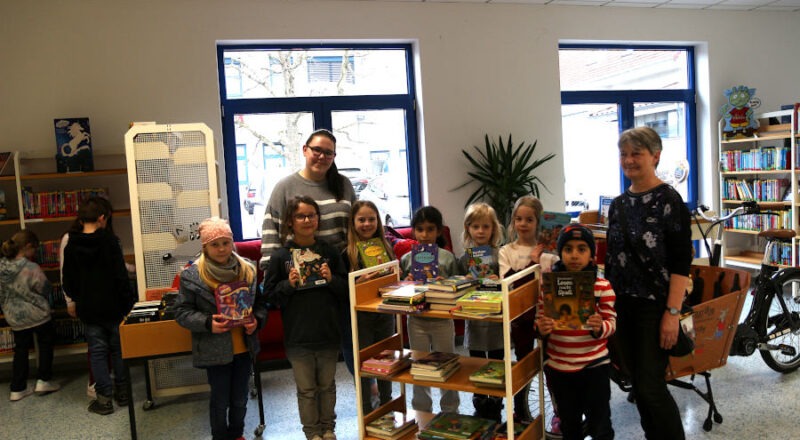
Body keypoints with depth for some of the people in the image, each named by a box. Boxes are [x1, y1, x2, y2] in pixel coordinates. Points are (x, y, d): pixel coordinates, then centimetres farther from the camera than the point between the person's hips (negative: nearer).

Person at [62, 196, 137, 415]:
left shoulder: (71, 246, 0)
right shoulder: (109, 241, -12)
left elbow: (67, 281, 5)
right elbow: (121, 275, -15)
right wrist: (130, 301, -7)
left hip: (88, 309, 2)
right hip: (114, 307, -2)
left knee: (98, 352, 8)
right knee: (119, 350, 12)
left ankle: (104, 398, 10)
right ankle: (122, 392, 21)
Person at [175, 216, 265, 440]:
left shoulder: (248, 269, 0)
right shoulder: (191, 275, -10)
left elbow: (261, 302, 8)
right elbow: (181, 312, -7)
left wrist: (257, 320, -11)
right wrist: (207, 323, -22)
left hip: (244, 347, 3)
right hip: (215, 350, -3)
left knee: (240, 399, 17)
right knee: (220, 401, 11)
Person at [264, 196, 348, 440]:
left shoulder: (330, 252, 0)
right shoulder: (280, 256, -6)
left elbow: (346, 289, 4)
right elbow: (270, 294, -2)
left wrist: (332, 279, -14)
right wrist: (289, 284, -19)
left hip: (328, 332, 2)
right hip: (298, 336, -2)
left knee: (327, 385, 18)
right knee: (306, 389, 12)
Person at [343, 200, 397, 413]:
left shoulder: (386, 248, 5)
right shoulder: (347, 254, -8)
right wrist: (360, 281, -25)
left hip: (385, 313, 4)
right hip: (361, 316, -4)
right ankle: (367, 415, 21)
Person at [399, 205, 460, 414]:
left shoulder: (447, 257, -4)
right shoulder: (407, 259, 0)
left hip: (442, 320, -1)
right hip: (416, 320, 1)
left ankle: (450, 413, 31)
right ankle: (422, 413, 30)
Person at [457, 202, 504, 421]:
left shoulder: (499, 255, -7)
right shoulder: (464, 259, 1)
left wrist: (498, 281, -27)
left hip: (496, 319, -2)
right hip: (473, 320, 3)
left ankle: (495, 410, 27)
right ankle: (480, 408, 33)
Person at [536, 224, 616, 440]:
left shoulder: (602, 286, -7)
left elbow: (611, 323, -5)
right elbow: (540, 320, 3)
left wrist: (599, 328, -27)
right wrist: (542, 328, -20)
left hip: (594, 366, -2)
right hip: (558, 367, 2)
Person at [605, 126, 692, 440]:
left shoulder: (669, 200, -10)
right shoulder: (618, 204, 9)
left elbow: (681, 262, -13)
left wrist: (673, 312, -18)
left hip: (655, 305, -6)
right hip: (623, 305, 6)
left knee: (651, 387, -4)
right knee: (638, 384, 13)